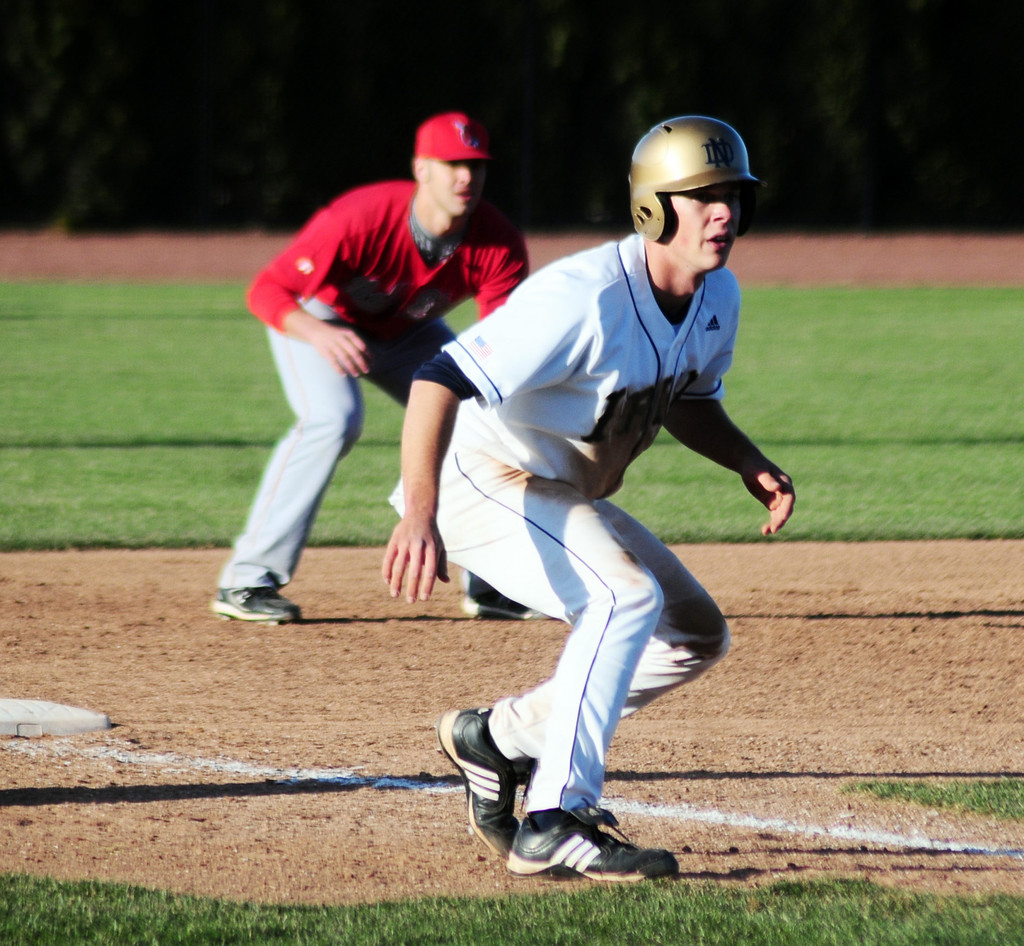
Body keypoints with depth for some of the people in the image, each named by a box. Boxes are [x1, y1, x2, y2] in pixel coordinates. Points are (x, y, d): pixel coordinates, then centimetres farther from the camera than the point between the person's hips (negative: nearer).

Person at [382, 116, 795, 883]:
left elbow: (687, 400, 18)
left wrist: (750, 463, -3)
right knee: (628, 594, -30)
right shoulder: (586, 299, -30)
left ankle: (499, 737, 21)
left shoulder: (718, 298, -2)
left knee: (697, 636, 11)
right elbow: (441, 381, -36)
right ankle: (553, 828, -27)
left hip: (567, 499, 9)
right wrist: (419, 515, -49)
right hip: (483, 478, -9)